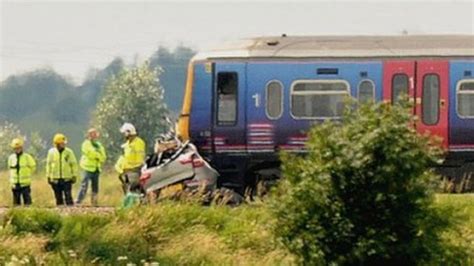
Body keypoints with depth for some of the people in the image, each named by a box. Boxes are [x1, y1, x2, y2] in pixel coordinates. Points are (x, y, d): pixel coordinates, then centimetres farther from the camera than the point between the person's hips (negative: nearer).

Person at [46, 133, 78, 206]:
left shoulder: (69, 152, -1)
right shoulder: (51, 152, 2)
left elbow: (74, 164, 4)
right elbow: (48, 165, 8)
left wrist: (74, 176, 0)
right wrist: (48, 176, 5)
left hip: (67, 178, -2)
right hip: (55, 179, 2)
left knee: (68, 196, -7)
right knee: (58, 197, 7)